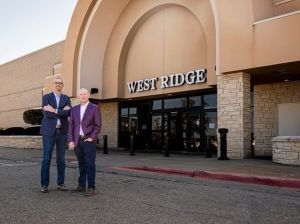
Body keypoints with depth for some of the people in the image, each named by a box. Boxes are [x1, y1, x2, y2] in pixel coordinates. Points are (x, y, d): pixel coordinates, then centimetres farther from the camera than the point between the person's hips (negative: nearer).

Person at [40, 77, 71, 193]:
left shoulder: (66, 98, 10)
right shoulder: (46, 97, 3)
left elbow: (68, 113, -8)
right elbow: (46, 114, -13)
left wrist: (55, 110, -17)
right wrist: (62, 111, -11)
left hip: (62, 132, 3)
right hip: (49, 131, -2)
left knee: (61, 159, 7)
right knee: (46, 158, -1)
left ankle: (60, 183, 15)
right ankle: (44, 185, 6)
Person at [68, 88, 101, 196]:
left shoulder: (95, 108, -1)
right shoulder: (74, 109, 11)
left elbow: (98, 125, -4)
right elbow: (71, 126, 9)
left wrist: (92, 138, -13)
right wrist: (71, 140, 1)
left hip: (89, 140, -4)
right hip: (77, 141, 5)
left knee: (90, 164, -6)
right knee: (81, 164, 11)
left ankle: (91, 187, -2)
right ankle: (81, 185, 19)